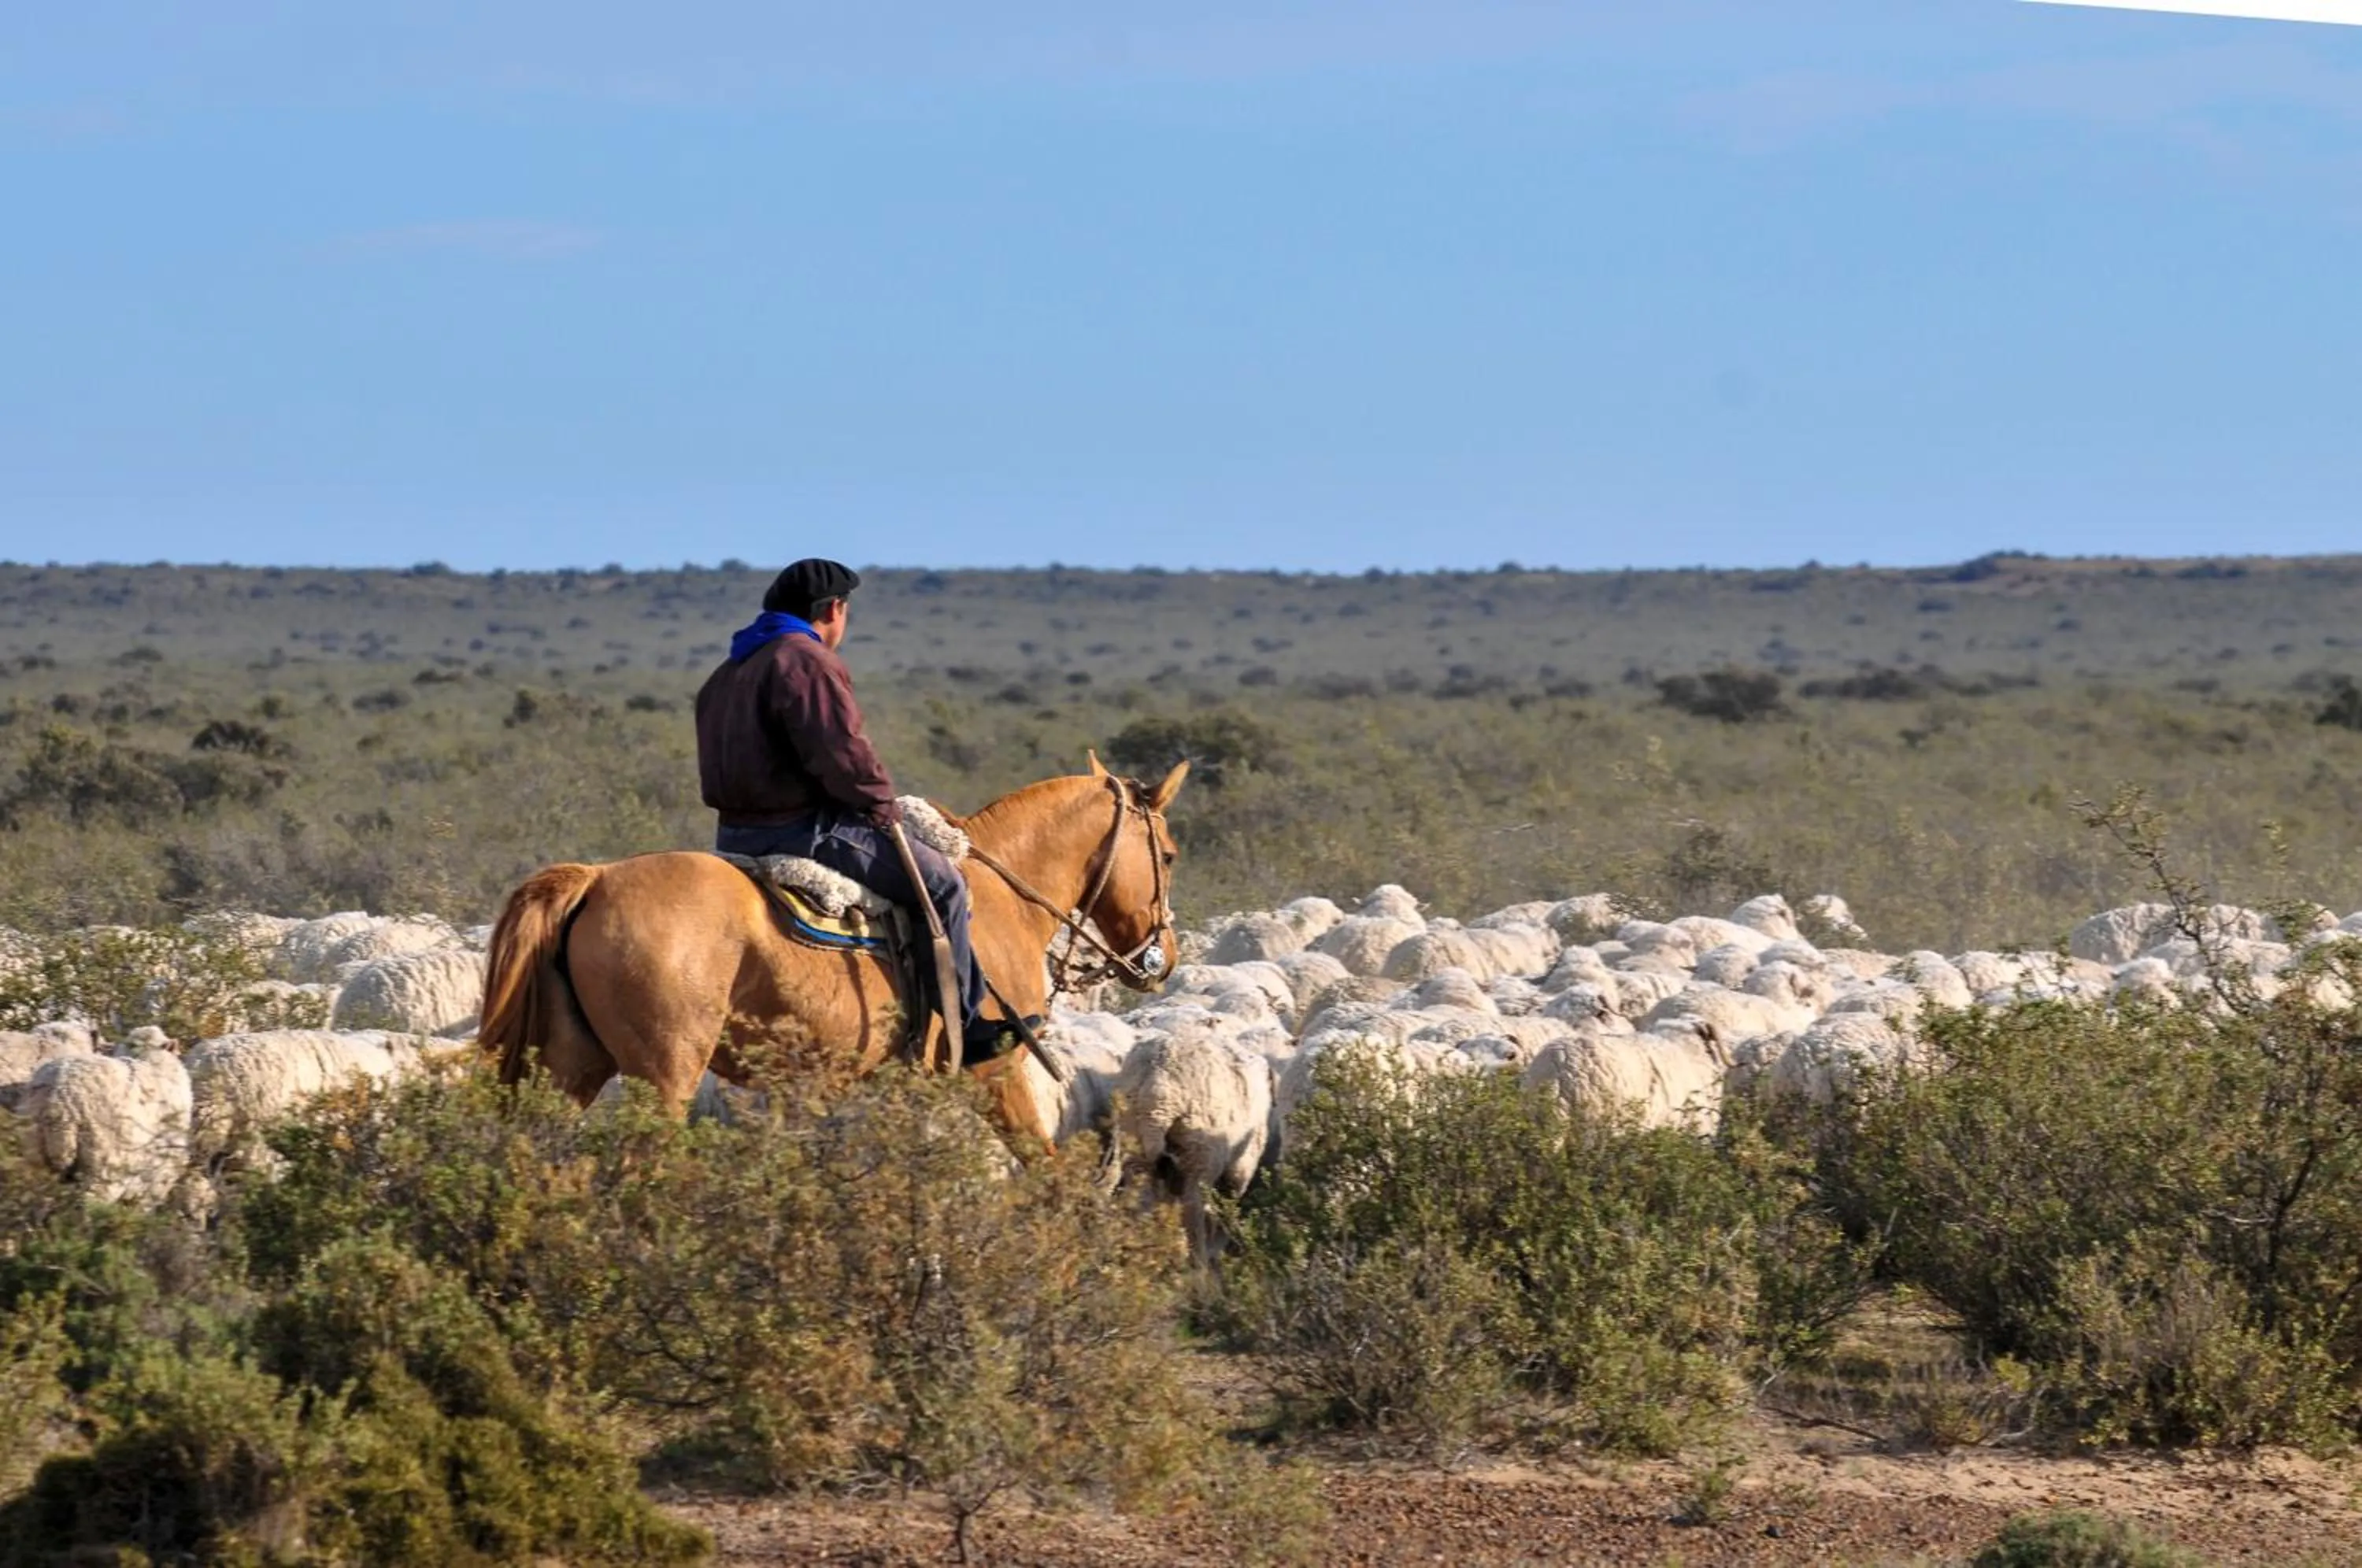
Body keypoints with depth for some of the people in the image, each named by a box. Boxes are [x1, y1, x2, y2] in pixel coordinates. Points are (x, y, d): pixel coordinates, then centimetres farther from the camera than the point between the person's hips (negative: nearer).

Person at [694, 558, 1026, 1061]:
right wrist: (884, 806, -5)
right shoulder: (809, 662, -15)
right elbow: (844, 756, -23)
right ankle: (966, 1027, 3)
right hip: (805, 828, -10)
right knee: (942, 883, -1)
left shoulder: (726, 675, 18)